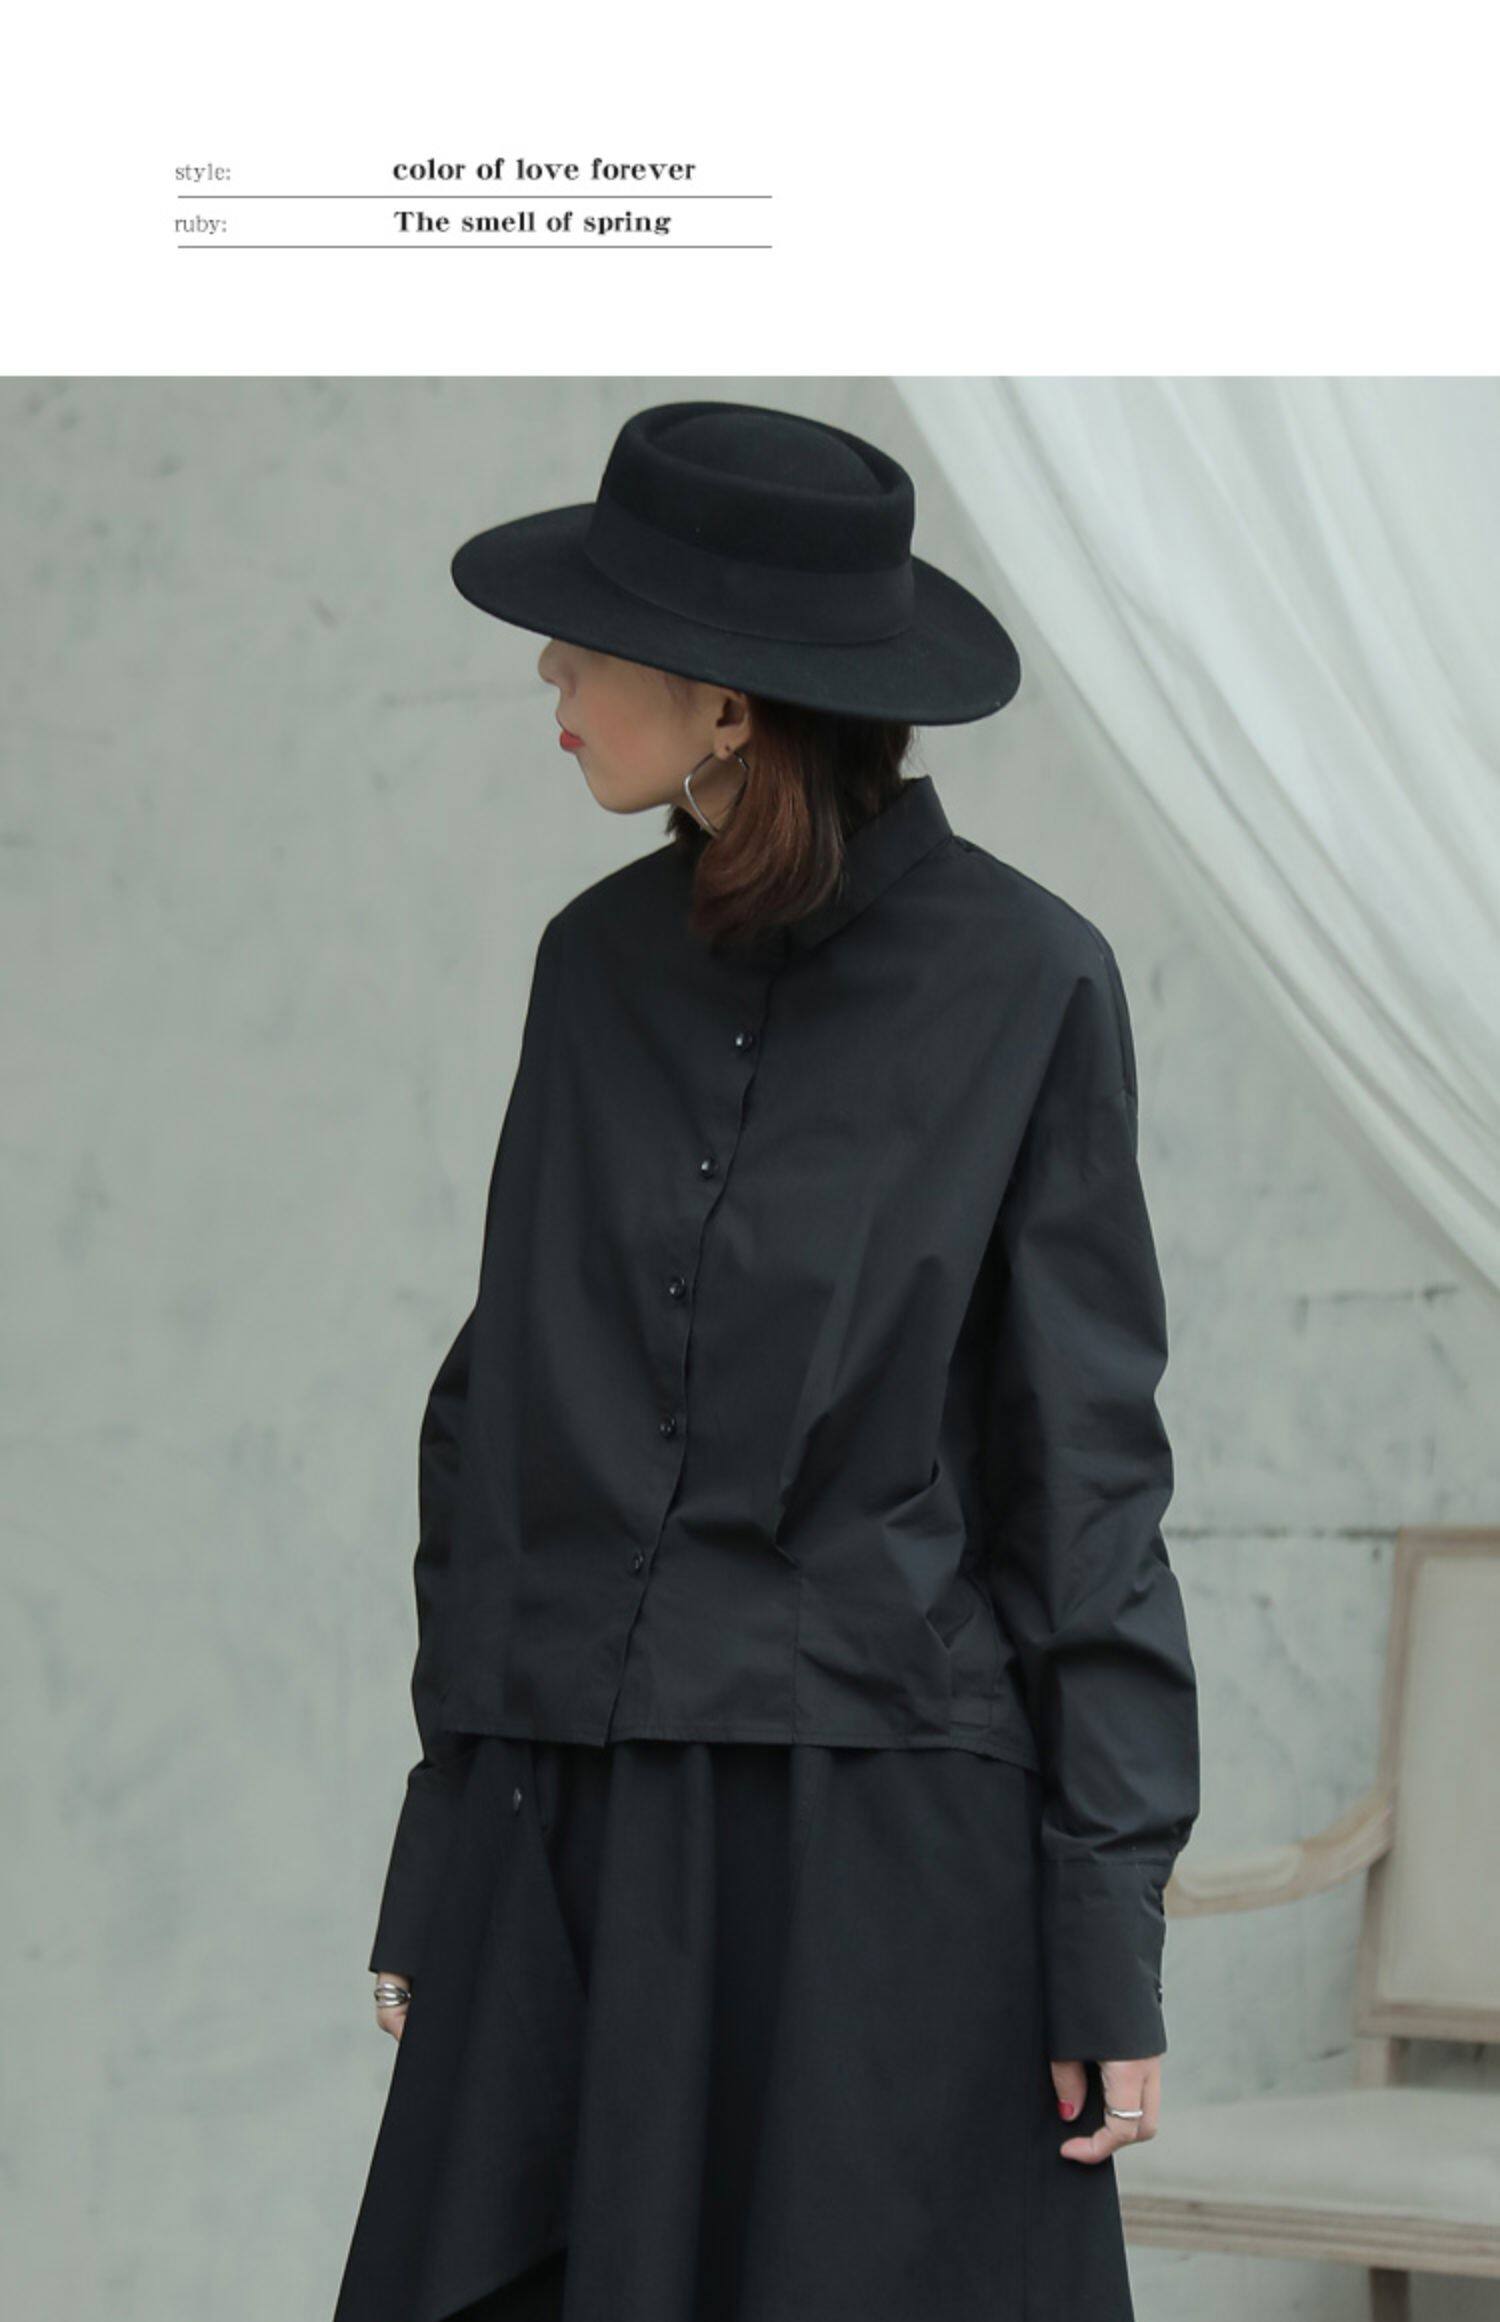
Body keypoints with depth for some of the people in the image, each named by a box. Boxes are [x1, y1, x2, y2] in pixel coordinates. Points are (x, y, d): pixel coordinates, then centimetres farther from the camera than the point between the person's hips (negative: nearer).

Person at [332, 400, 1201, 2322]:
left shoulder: (1025, 979, -5)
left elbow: (1084, 1461, -4)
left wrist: (1112, 1934, -7)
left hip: (885, 1849, -4)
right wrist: (438, 1855, 10)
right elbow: (496, 1408, 12)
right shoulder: (600, 962, 8)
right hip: (574, 1858, 5)